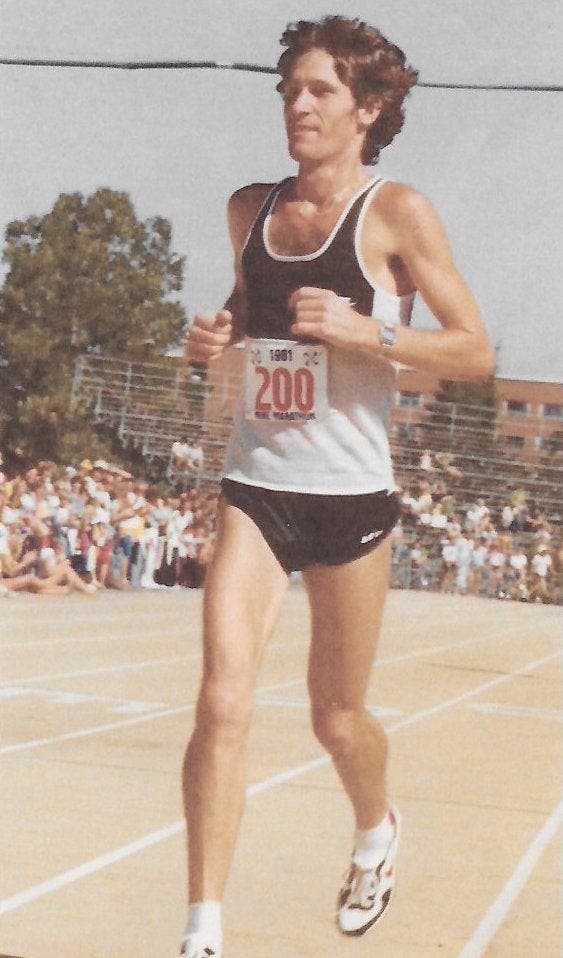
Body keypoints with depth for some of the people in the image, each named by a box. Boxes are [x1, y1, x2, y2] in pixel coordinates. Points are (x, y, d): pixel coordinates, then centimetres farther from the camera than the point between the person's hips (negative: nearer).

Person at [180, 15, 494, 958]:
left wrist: (364, 329, -22)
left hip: (348, 494, -3)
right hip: (255, 488, 3)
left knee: (336, 718, 13)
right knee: (222, 704, -13)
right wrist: (218, 333, 3)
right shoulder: (251, 209, 7)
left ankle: (376, 831, 46)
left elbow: (475, 352, -8)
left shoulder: (396, 213, -7)